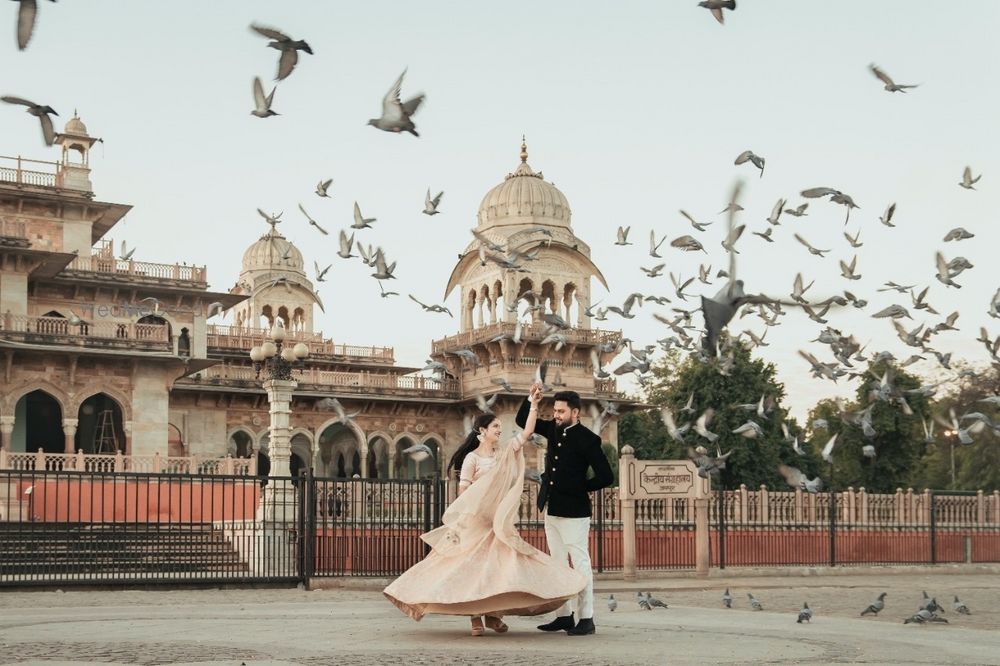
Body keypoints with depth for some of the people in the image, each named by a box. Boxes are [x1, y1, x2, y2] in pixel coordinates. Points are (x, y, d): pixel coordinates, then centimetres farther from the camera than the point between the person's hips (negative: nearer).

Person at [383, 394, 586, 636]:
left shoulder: (504, 452, 9)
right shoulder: (472, 458, -6)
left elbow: (527, 432, 4)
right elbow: (463, 492, -8)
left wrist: (534, 405, -2)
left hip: (500, 521, 5)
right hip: (476, 521, -5)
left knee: (501, 565, -1)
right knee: (475, 566, -5)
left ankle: (493, 614, 7)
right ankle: (475, 618, -3)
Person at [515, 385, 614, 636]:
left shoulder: (587, 439, -11)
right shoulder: (553, 430, 8)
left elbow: (605, 477, -13)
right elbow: (522, 420, 18)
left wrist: (578, 489, -6)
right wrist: (531, 398, 2)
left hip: (574, 512, -7)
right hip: (551, 510, 7)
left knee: (580, 563, -3)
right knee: (558, 564, 11)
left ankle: (586, 619, 1)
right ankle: (564, 616, 17)